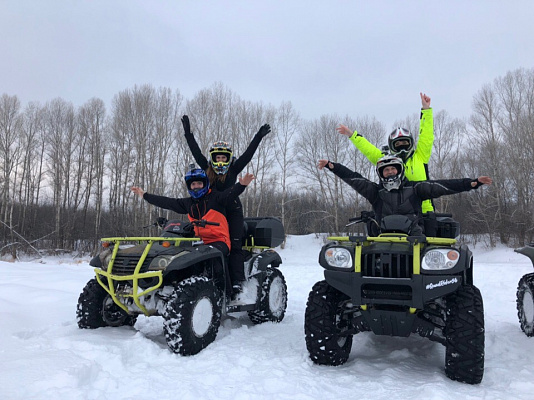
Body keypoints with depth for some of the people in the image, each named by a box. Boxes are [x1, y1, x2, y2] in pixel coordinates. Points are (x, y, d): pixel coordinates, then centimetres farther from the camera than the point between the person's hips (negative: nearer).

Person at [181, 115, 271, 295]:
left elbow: (248, 154, -6)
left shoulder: (233, 170, -3)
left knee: (235, 245, -10)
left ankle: (237, 281, -12)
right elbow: (195, 151, 7)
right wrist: (188, 133, 9)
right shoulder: (207, 169, 4)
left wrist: (259, 136, -10)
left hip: (233, 212, -3)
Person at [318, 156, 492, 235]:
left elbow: (440, 186, 9)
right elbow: (353, 178, 13)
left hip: (414, 235, 0)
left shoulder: (414, 188, 15)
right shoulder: (376, 191, 16)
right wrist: (332, 166, 8)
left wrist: (472, 183, 3)